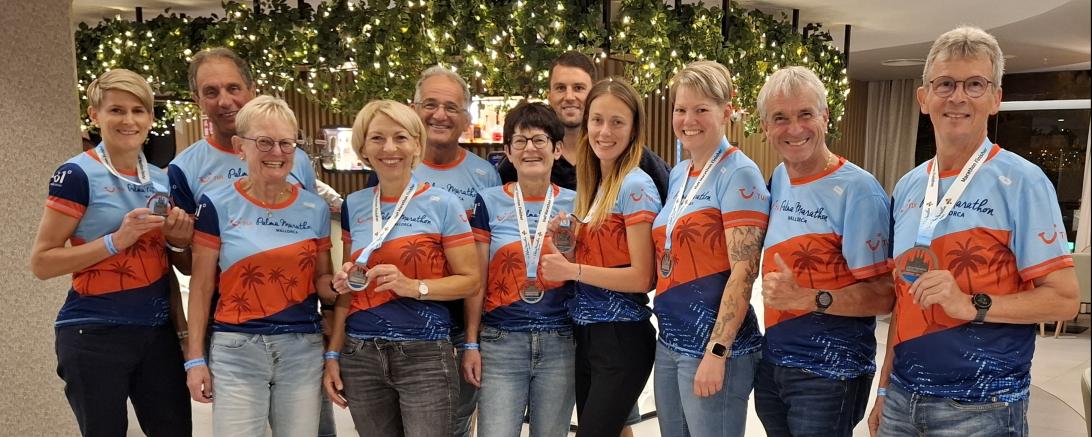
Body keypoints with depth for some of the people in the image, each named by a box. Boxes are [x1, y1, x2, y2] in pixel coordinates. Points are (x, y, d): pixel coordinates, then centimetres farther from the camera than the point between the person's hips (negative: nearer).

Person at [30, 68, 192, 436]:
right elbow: (41, 262, -11)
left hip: (158, 331, 5)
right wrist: (117, 240, -20)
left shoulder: (162, 180, 9)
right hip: (95, 336, -5)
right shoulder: (77, 175, -8)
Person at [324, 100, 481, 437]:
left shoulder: (442, 204, -5)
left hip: (425, 356, -4)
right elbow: (349, 287, 14)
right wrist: (333, 354, 9)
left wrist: (413, 287, -19)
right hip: (360, 356, 4)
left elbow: (470, 280, -5)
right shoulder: (354, 206, 7)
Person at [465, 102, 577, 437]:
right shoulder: (490, 202, 1)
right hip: (501, 342, -1)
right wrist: (471, 344, -1)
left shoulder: (573, 204, 4)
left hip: (560, 344, 2)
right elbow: (476, 280, 2)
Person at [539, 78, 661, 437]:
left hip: (621, 338, -8)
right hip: (585, 333, 8)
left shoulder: (636, 187, -13)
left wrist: (571, 270, -18)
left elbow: (642, 277, -17)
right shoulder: (592, 184, 10)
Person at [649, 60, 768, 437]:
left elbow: (744, 271, -17)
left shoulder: (738, 174, -11)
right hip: (669, 341, 7)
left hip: (715, 347, -7)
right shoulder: (677, 174, 11)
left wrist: (716, 352, -20)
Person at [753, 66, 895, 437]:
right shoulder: (778, 180, 5)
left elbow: (883, 295, -17)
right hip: (771, 364, 6)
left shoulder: (857, 190, -15)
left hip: (829, 374, -6)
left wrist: (807, 298, -28)